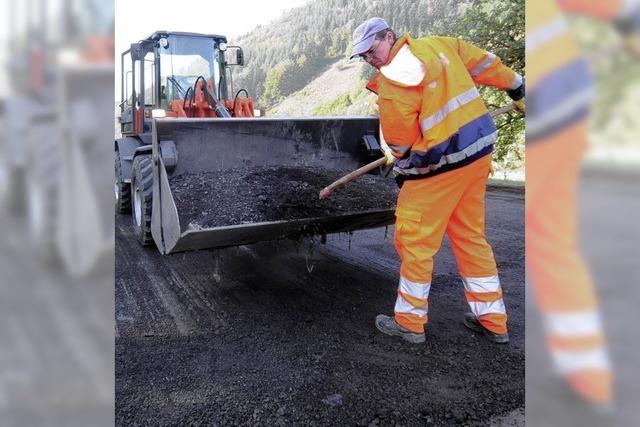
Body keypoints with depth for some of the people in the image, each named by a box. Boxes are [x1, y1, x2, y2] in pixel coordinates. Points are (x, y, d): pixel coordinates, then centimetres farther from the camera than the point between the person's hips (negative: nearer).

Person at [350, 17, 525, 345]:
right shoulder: (439, 45, 10)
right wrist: (518, 90, 32)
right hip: (480, 150, 9)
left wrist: (402, 170, 7)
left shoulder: (395, 77, -14)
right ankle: (492, 321, 25)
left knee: (415, 241, 4)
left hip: (441, 164, -9)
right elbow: (485, 64, 19)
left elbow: (398, 137, -10)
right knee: (471, 237, 16)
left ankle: (409, 321, 16)